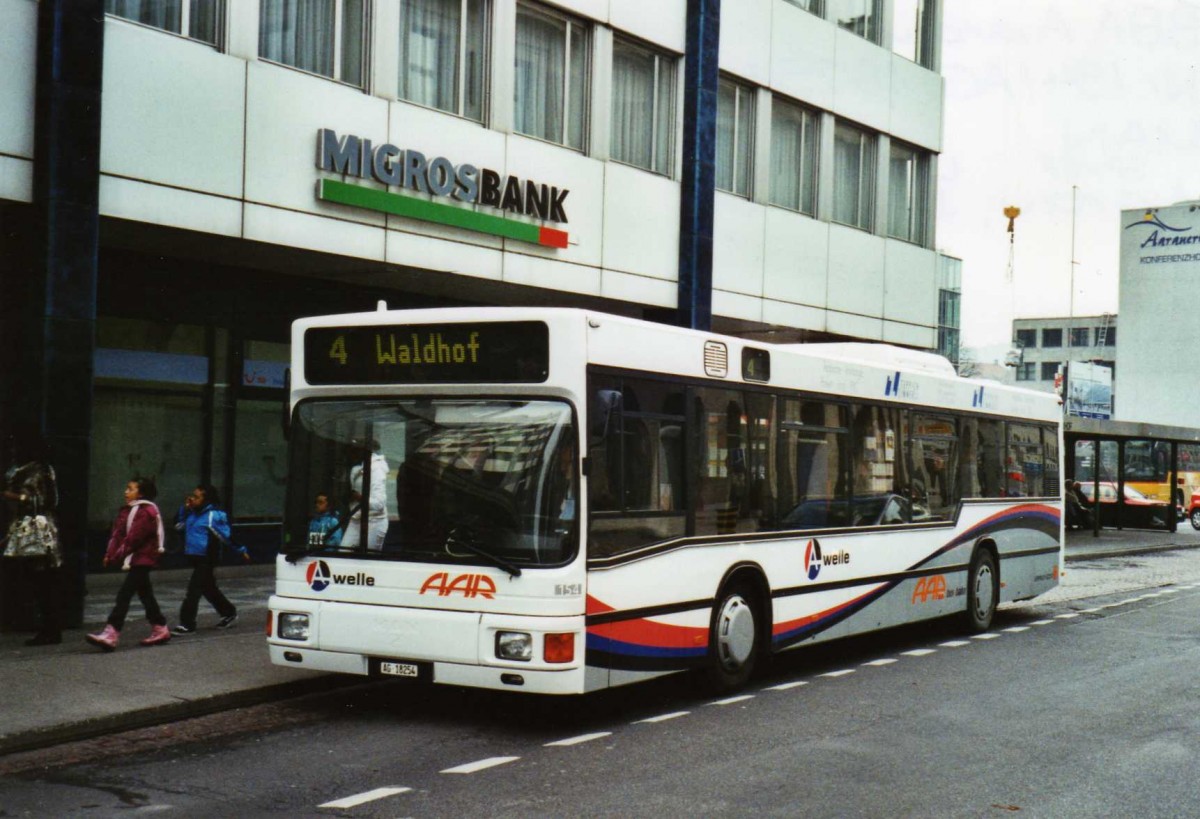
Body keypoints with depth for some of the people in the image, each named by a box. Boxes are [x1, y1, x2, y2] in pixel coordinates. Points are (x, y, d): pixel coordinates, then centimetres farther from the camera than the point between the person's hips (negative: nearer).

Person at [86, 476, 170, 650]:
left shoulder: (146, 512, -14)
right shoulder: (127, 510, 15)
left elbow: (134, 537, -21)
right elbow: (117, 533, 7)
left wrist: (118, 555, -21)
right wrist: (110, 554, -5)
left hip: (141, 559, -10)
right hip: (137, 560, 10)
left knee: (124, 594, -15)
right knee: (145, 594, 15)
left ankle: (111, 633, -20)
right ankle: (160, 629, 25)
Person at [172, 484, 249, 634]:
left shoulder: (213, 516, -15)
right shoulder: (192, 514, 10)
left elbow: (226, 535, -14)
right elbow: (179, 525, 19)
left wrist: (241, 550, -11)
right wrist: (184, 508, 6)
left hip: (207, 560, -9)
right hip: (195, 558, 9)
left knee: (193, 590, -10)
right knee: (209, 589, 20)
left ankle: (187, 624, -6)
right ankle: (229, 613, 34)